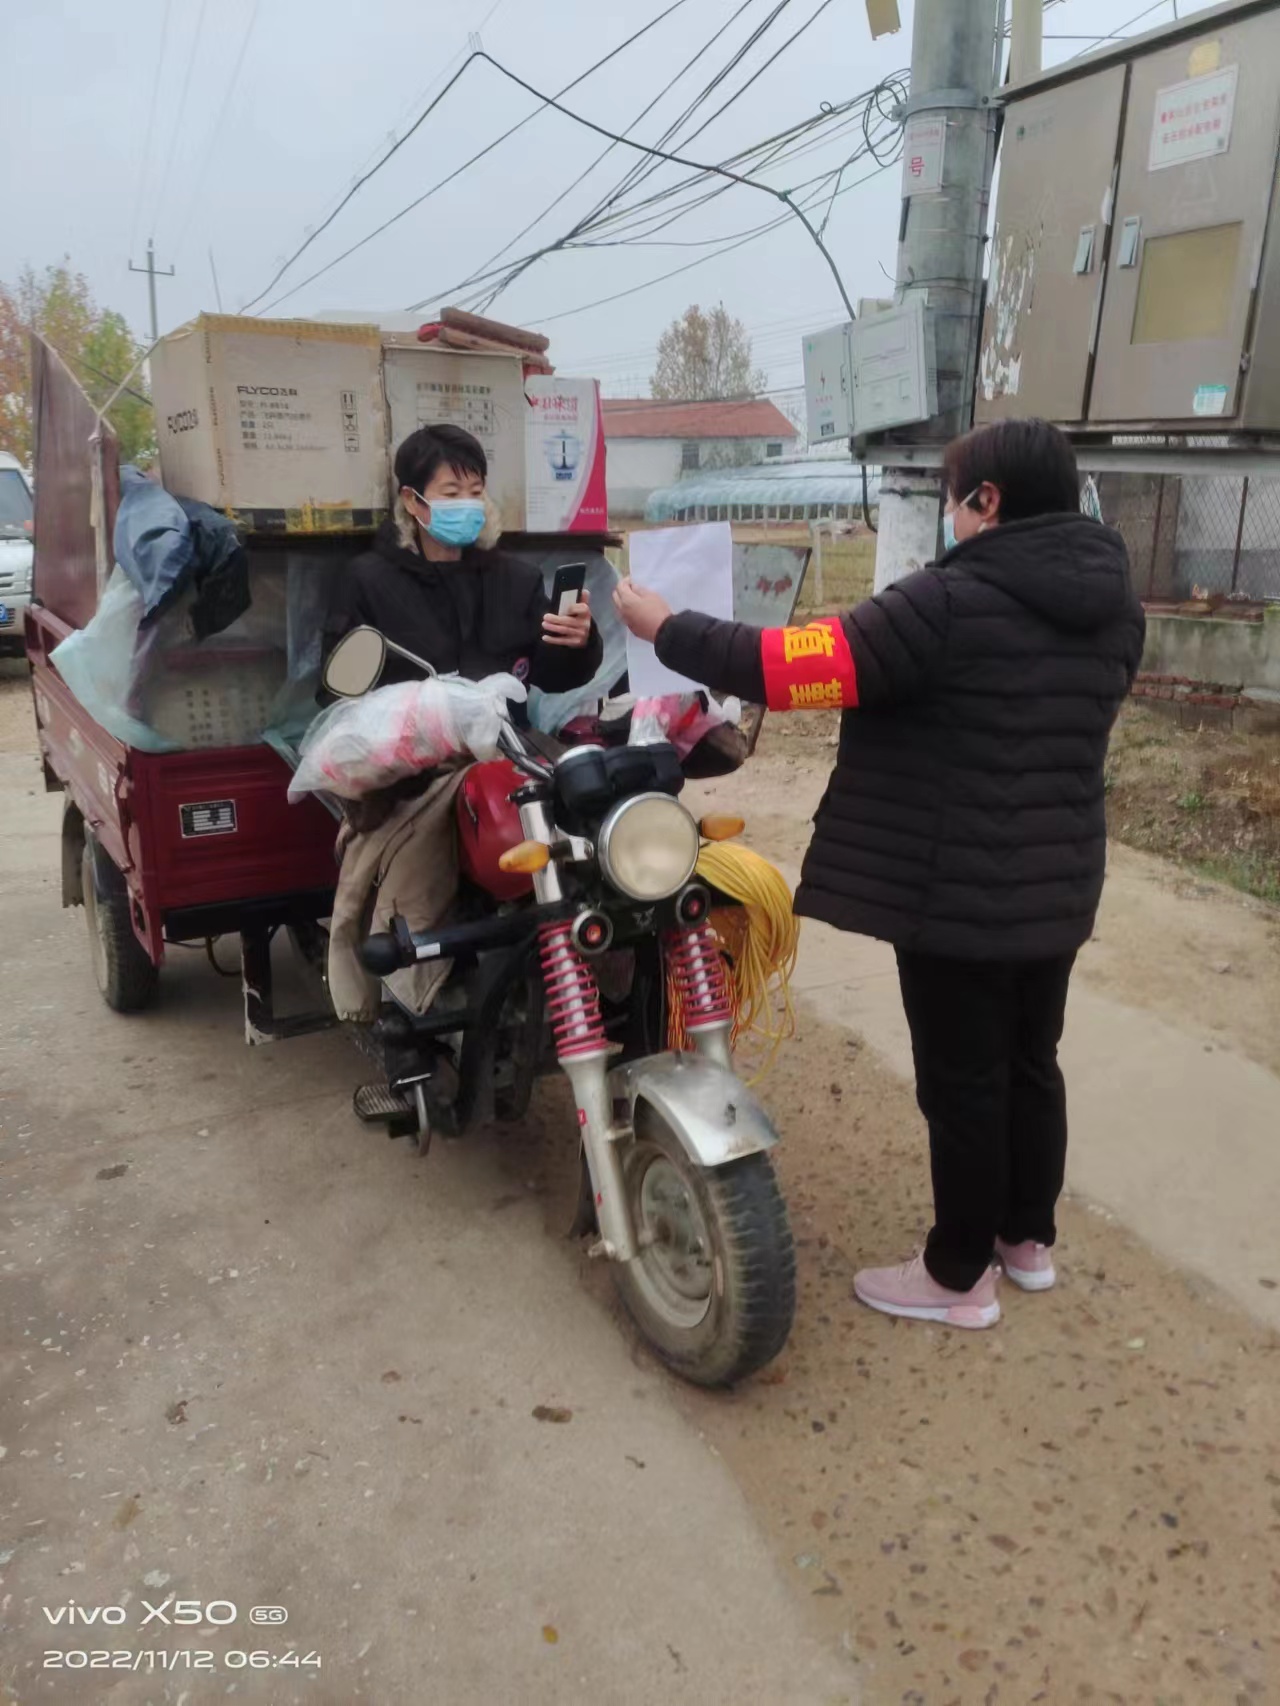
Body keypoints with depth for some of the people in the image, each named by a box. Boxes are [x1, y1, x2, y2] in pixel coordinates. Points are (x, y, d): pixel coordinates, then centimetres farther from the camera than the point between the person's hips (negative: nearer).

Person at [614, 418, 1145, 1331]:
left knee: (962, 1084, 6)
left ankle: (960, 1278, 23)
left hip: (959, 892, -8)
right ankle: (1029, 1239, 38)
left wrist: (667, 628, -8)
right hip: (1059, 884, 8)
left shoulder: (951, 602, -19)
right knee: (1030, 1063, 21)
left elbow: (787, 666, -21)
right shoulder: (1116, 605, 6)